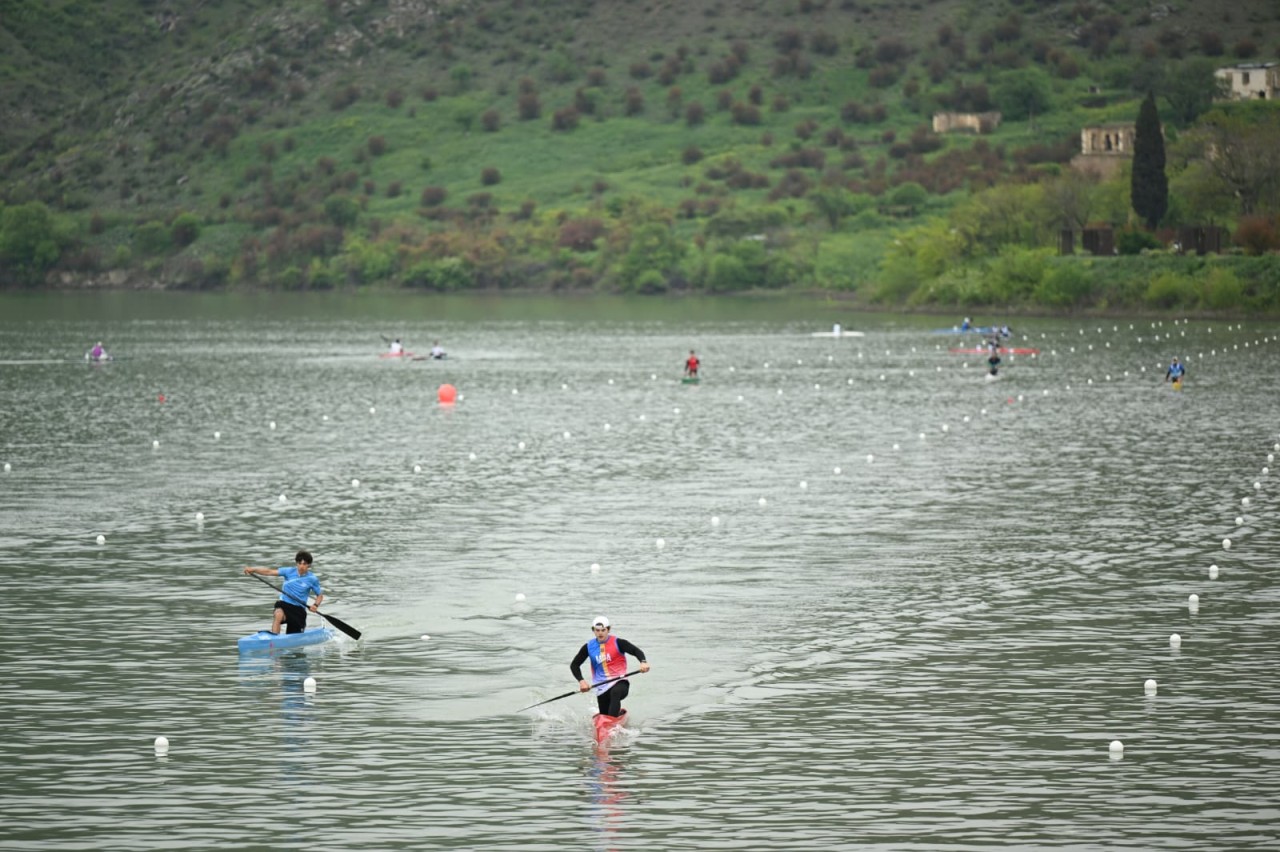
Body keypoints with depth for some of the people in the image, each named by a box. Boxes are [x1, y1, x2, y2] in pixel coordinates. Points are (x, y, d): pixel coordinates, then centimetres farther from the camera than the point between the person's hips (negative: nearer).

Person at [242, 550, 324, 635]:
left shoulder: (312, 579, -1)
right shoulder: (289, 571, -2)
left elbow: (320, 595, 10)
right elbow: (269, 572, -9)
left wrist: (316, 605, -12)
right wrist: (253, 569, -22)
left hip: (299, 609, 1)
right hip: (284, 604, -1)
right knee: (278, 614, -37)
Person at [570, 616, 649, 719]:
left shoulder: (617, 643, -3)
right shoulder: (589, 647, 6)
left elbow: (636, 651, -12)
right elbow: (574, 665, 11)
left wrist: (643, 662, -34)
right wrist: (581, 681, -5)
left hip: (620, 683, -4)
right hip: (602, 687, 4)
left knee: (615, 692, -38)